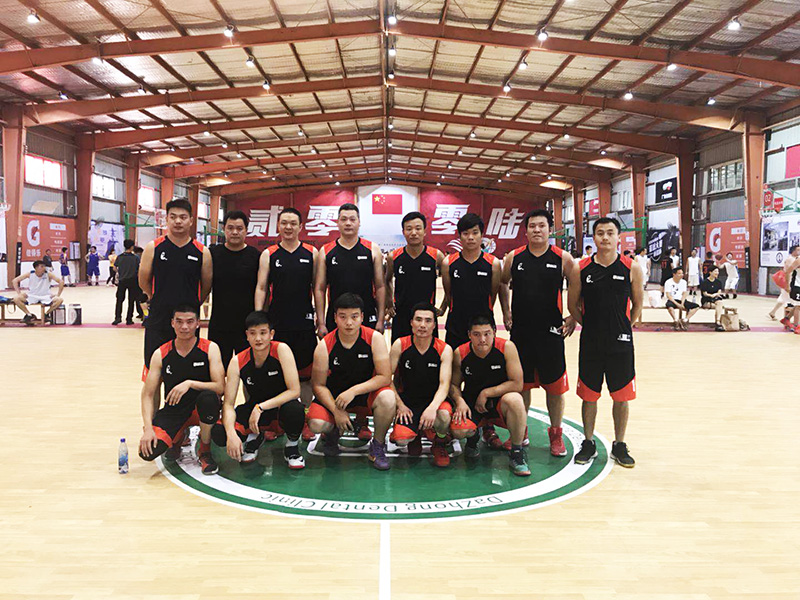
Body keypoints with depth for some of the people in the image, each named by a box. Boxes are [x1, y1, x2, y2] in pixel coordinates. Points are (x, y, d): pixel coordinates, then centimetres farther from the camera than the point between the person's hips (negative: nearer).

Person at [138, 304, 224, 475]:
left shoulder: (210, 349, -10)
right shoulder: (160, 354, -5)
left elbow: (220, 387, -18)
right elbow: (148, 395, -4)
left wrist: (190, 383, -30)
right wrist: (148, 428, -17)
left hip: (200, 410, -2)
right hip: (173, 411, 2)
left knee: (209, 397, -38)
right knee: (147, 452, -22)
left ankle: (205, 451, -10)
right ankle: (178, 436, 17)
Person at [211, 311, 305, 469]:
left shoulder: (281, 350, -21)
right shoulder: (237, 362, -14)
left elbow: (294, 390, -25)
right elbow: (228, 404, -15)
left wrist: (261, 407, -30)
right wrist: (231, 434, -32)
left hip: (281, 406, -2)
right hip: (253, 408, 3)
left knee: (294, 409, -39)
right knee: (218, 433, -23)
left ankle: (292, 447, -5)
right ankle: (253, 438, 12)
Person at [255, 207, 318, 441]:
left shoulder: (312, 253, 6)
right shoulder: (268, 254, 5)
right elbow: (261, 288, 3)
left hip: (304, 323, 0)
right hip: (276, 323, 0)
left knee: (305, 374, 6)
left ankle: (305, 421, 18)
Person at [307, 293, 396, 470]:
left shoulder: (375, 338, -15)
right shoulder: (324, 346, -13)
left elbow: (385, 377, -17)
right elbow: (319, 385, -7)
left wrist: (353, 391, -26)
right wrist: (336, 410, -21)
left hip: (366, 394, 0)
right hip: (333, 396, 0)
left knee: (387, 397, -33)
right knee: (316, 424, -28)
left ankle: (378, 445, -5)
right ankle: (332, 431, 13)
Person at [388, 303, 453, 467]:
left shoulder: (444, 349, -7)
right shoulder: (400, 345, -6)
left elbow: (444, 384, -15)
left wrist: (432, 407, -34)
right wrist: (400, 405, -15)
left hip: (433, 400, 0)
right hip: (407, 400, 1)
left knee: (444, 415, -36)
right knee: (401, 439, -25)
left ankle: (439, 445, 1)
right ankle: (415, 434, 16)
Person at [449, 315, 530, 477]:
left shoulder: (507, 347, -18)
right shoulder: (460, 353, -11)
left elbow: (517, 384, -17)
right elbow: (454, 384, 1)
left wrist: (486, 393, -17)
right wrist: (460, 401, -20)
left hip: (500, 403, -1)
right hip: (471, 403, 2)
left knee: (514, 399, -36)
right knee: (458, 431, -27)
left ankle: (516, 452, -13)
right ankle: (473, 437, 16)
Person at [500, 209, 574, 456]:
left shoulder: (562, 258, -2)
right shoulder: (513, 257, 2)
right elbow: (502, 284, 17)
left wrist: (573, 318, 1)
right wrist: (506, 313, 10)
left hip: (551, 332, -1)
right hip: (520, 331, 1)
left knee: (555, 385, 6)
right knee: (521, 383, 11)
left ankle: (556, 433, 23)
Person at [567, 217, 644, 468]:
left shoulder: (632, 269, -3)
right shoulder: (580, 269, -3)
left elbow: (637, 303, 8)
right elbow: (573, 305, 6)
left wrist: (623, 328, 6)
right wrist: (590, 325, 5)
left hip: (621, 344, 0)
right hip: (590, 344, 0)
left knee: (621, 397, 9)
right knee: (589, 396, 9)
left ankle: (619, 445, 25)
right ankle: (588, 444, 25)